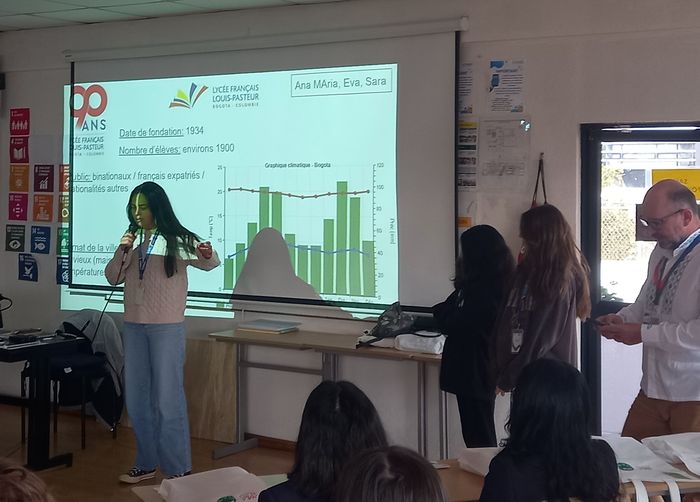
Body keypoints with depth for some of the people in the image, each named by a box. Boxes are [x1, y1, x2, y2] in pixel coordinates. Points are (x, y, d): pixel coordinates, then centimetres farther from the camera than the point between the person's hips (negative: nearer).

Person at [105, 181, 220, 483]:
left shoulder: (177, 239, -7)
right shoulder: (133, 240, 8)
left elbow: (209, 263, -20)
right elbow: (113, 279, 9)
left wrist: (208, 254, -44)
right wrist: (121, 252, -9)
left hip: (167, 327, -6)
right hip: (134, 326, 6)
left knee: (167, 398, -4)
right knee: (136, 398, 11)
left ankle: (178, 469, 3)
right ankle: (147, 463, 23)